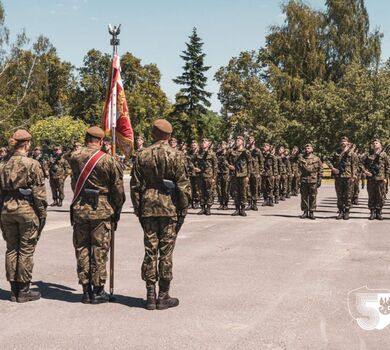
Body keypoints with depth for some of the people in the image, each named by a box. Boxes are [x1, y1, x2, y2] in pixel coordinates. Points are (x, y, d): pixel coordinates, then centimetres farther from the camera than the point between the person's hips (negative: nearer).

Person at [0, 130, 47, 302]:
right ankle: (24, 290, 8)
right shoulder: (32, 165, -10)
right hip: (27, 210, -5)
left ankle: (14, 289, 18)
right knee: (26, 250, 3)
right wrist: (42, 214, -5)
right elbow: (39, 192, -12)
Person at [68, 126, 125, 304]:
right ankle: (97, 291, 10)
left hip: (79, 209, 3)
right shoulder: (108, 160, -8)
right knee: (99, 250, 5)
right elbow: (118, 190, -3)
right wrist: (116, 212, 9)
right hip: (101, 210, -3)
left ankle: (86, 290, 16)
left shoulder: (74, 157, 0)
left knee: (82, 249, 11)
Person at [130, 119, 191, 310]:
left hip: (148, 208, 3)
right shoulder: (175, 155, -6)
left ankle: (150, 296, 12)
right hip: (169, 208, -3)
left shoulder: (142, 155, 4)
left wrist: (138, 210, 12)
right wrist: (183, 210, 0)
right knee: (166, 252, 3)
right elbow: (183, 185, -8)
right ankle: (163, 296, 9)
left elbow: (135, 185, 5)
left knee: (150, 251, 8)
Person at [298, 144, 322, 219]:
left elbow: (320, 170, 6)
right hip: (304, 180, 1)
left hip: (313, 180, -1)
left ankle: (311, 212, 8)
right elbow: (299, 169, 8)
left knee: (313, 197, 1)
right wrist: (298, 179, -2)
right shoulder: (301, 158, 8)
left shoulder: (316, 159, 5)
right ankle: (305, 212, 12)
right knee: (304, 197, 3)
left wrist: (319, 180, 0)